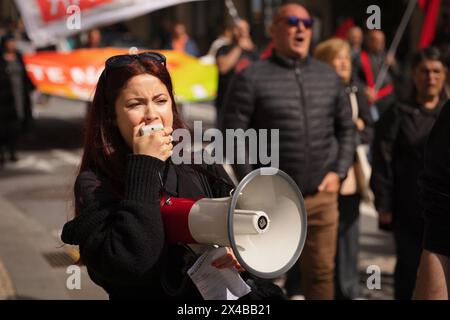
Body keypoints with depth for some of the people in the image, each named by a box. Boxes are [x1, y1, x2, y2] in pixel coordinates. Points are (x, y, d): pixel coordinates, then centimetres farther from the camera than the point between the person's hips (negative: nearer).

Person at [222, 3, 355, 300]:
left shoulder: (329, 76, 11)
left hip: (322, 197, 4)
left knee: (321, 273, 11)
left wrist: (339, 172, 4)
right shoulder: (252, 78, -4)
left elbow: (346, 128, 17)